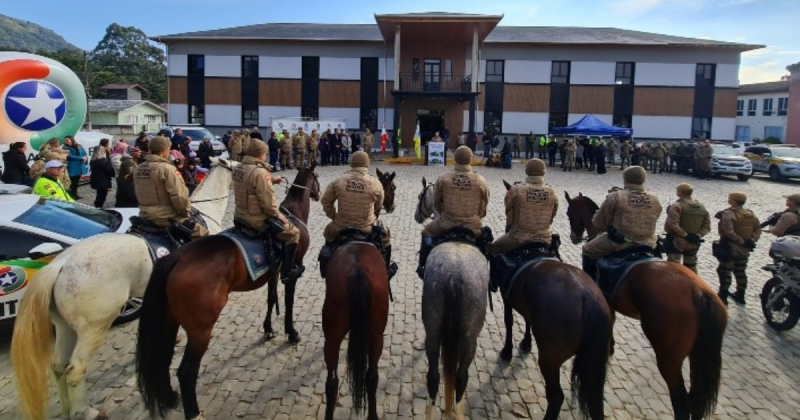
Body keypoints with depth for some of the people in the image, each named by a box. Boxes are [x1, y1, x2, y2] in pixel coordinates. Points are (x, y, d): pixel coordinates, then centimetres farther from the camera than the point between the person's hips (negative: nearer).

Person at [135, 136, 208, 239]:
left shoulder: (139, 168, 8)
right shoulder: (166, 168, -17)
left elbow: (138, 192, 15)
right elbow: (178, 196, -19)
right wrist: (186, 211, -4)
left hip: (144, 215, 9)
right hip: (165, 217, -9)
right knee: (201, 232, -7)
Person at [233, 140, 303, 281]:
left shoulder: (238, 168, 4)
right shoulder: (260, 172, -24)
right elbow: (267, 201, -23)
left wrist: (271, 180, 14)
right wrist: (277, 214, -7)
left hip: (240, 215, 10)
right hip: (257, 219, -10)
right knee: (292, 233, 4)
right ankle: (287, 271, 12)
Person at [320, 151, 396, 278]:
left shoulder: (338, 180, -9)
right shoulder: (375, 183, -11)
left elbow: (325, 201, 0)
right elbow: (378, 207, 4)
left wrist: (333, 216, 15)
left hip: (342, 225, 1)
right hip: (367, 227, -1)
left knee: (329, 232, 35)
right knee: (385, 235, 29)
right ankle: (386, 269, 38)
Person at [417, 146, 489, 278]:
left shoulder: (443, 178, -8)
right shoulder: (481, 181, -9)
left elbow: (436, 203, 4)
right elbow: (484, 205, 1)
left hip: (447, 223, 0)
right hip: (473, 226, 0)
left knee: (427, 232, 30)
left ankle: (423, 266, 30)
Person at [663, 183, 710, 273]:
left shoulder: (676, 206, -15)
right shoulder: (702, 207, 8)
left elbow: (673, 224, -26)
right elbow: (707, 226, 5)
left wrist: (685, 235, -19)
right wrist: (698, 235, -6)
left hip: (676, 241, -7)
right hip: (694, 243, 7)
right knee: (691, 267, 20)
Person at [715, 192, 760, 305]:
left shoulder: (728, 214, -16)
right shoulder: (750, 214, 9)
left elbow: (728, 231, -28)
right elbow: (758, 228, 8)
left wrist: (741, 241, -22)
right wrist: (752, 240, -2)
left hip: (730, 248, -7)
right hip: (744, 249, 8)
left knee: (724, 271, 1)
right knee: (741, 272, 18)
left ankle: (723, 296, 4)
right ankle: (740, 295, 28)